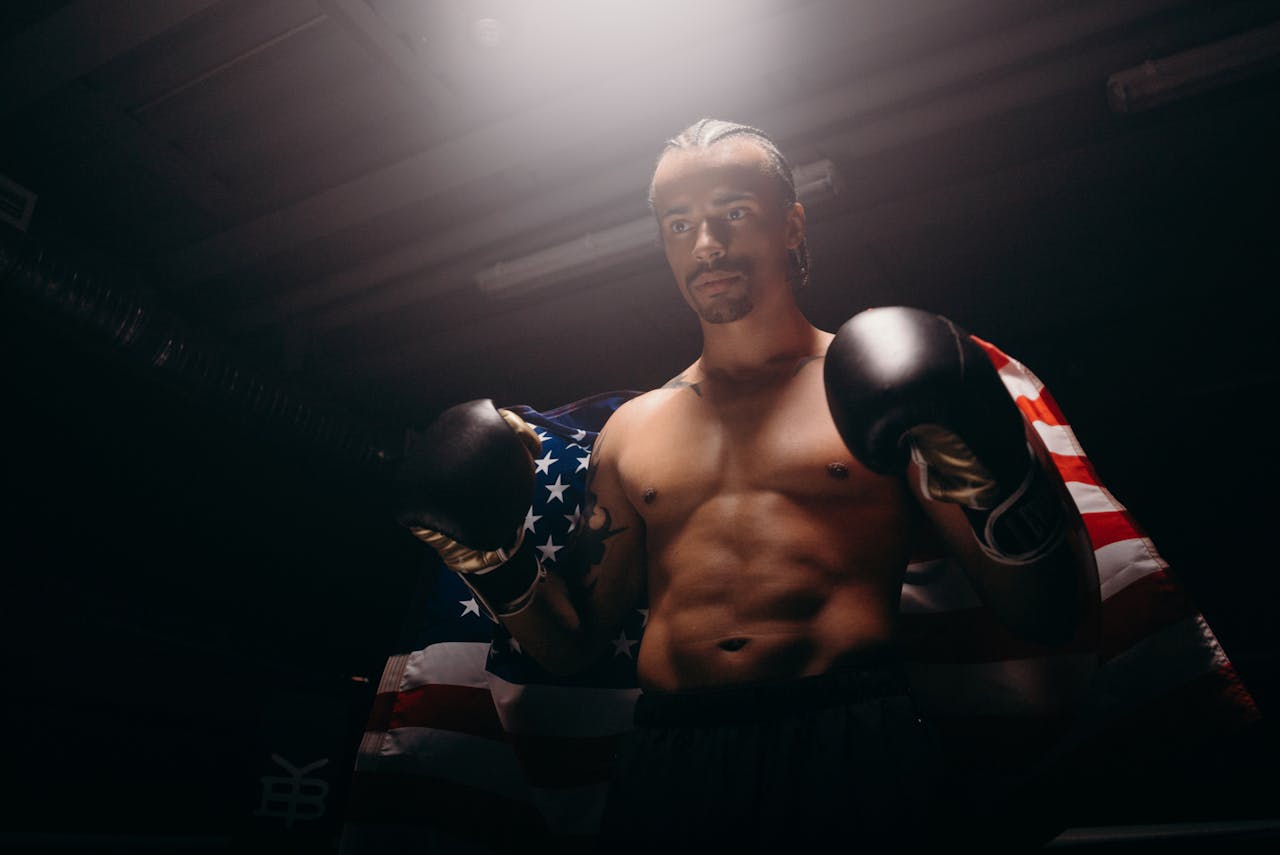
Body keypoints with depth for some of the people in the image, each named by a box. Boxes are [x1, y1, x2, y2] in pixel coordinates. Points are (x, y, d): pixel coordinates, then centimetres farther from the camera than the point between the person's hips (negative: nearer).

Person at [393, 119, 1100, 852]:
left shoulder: (872, 387, 5)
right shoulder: (632, 430, 16)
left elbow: (1051, 619, 3)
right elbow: (575, 642, 19)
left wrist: (996, 478, -15)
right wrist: (496, 560, 2)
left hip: (856, 746, -1)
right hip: (667, 765, 3)